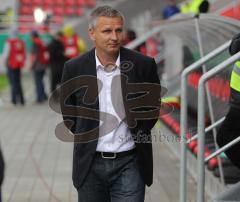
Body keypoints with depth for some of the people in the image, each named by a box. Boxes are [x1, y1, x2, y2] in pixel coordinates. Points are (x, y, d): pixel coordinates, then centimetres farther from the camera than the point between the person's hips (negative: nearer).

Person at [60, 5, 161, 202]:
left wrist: (140, 132, 6)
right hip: (90, 164, 2)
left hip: (129, 163, -1)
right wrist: (85, 139, 8)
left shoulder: (143, 64, -7)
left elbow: (154, 104, 10)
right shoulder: (74, 68, -5)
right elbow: (68, 112, 10)